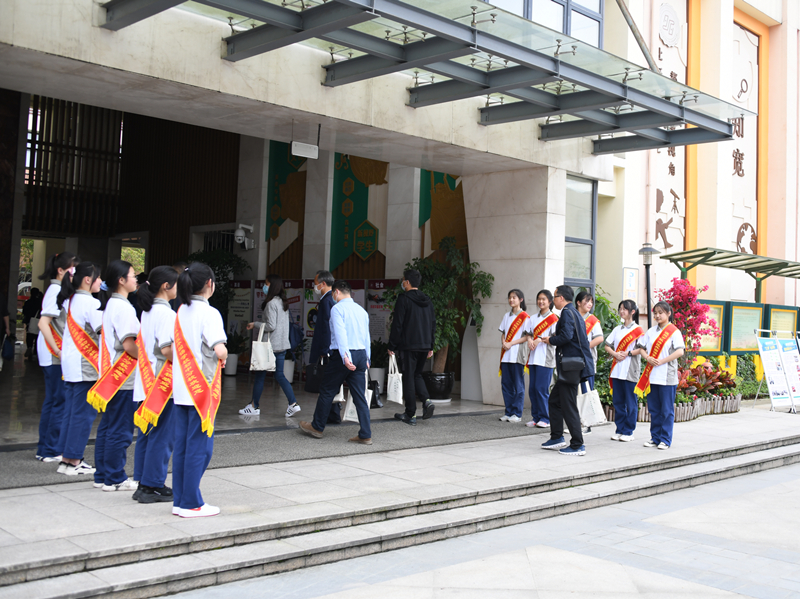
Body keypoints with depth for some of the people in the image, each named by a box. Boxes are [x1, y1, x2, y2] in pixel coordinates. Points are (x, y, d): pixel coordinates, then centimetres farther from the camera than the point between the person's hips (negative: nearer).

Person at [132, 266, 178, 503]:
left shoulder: (148, 311, 13)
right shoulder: (165, 313, -15)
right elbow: (167, 350, -22)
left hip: (147, 382, 9)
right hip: (163, 383, -9)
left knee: (146, 434, 13)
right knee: (162, 436, -2)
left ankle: (143, 484, 20)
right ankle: (154, 486, 3)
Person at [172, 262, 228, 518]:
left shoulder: (181, 312, 10)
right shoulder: (209, 312, -12)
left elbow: (174, 349, 12)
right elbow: (220, 350, -23)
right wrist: (222, 358, -3)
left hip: (181, 388, 8)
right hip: (202, 388, -7)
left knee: (182, 446, 12)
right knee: (199, 447, 0)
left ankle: (179, 501, 18)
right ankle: (191, 504, 5)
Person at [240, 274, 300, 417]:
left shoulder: (271, 303, -15)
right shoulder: (283, 303, 13)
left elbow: (271, 326, -20)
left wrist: (255, 324, -7)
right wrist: (258, 324, 16)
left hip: (271, 345, -8)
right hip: (282, 345, 8)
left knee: (260, 374, 3)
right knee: (279, 375, 9)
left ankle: (254, 406, 12)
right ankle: (293, 404, 0)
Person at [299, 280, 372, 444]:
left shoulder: (337, 309, -7)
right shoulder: (361, 310, 13)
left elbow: (340, 333, -19)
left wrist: (345, 356, -28)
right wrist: (366, 358, 23)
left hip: (344, 354, -6)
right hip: (361, 354, 6)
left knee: (327, 392, 10)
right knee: (360, 396, 7)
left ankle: (317, 427, 23)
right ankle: (365, 435, 5)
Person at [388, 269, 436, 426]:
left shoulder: (404, 299, -9)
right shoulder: (428, 301, 11)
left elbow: (397, 325, -12)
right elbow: (433, 325, 14)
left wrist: (392, 346, -5)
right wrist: (430, 347, 20)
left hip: (408, 346, -6)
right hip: (424, 346, 6)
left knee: (408, 378, 1)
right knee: (417, 375, 20)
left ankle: (410, 415, 3)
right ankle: (426, 400, -3)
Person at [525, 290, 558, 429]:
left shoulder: (553, 318, -2)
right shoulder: (534, 318, 17)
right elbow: (530, 333, 16)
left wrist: (540, 339, -17)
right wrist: (529, 339, -5)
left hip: (545, 358, -6)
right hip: (534, 357, 6)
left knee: (541, 388, -9)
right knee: (532, 388, 6)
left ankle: (545, 418, -1)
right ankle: (535, 417, 14)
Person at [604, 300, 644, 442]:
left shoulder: (638, 330, -2)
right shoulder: (617, 329, 15)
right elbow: (607, 346, 13)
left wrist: (628, 353, -17)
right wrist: (615, 354, -6)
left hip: (630, 372, -5)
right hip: (617, 370, 5)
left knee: (631, 403, 0)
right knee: (618, 402, 9)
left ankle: (628, 432, 7)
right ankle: (619, 430, 17)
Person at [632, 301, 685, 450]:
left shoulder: (674, 331, -3)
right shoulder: (651, 331, 13)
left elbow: (680, 351, -14)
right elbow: (641, 348, 13)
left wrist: (661, 361, -16)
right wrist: (648, 358, -7)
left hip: (667, 376, -5)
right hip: (652, 375, 5)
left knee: (667, 410, 0)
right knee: (654, 409, 10)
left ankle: (665, 440, 7)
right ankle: (655, 438, 19)